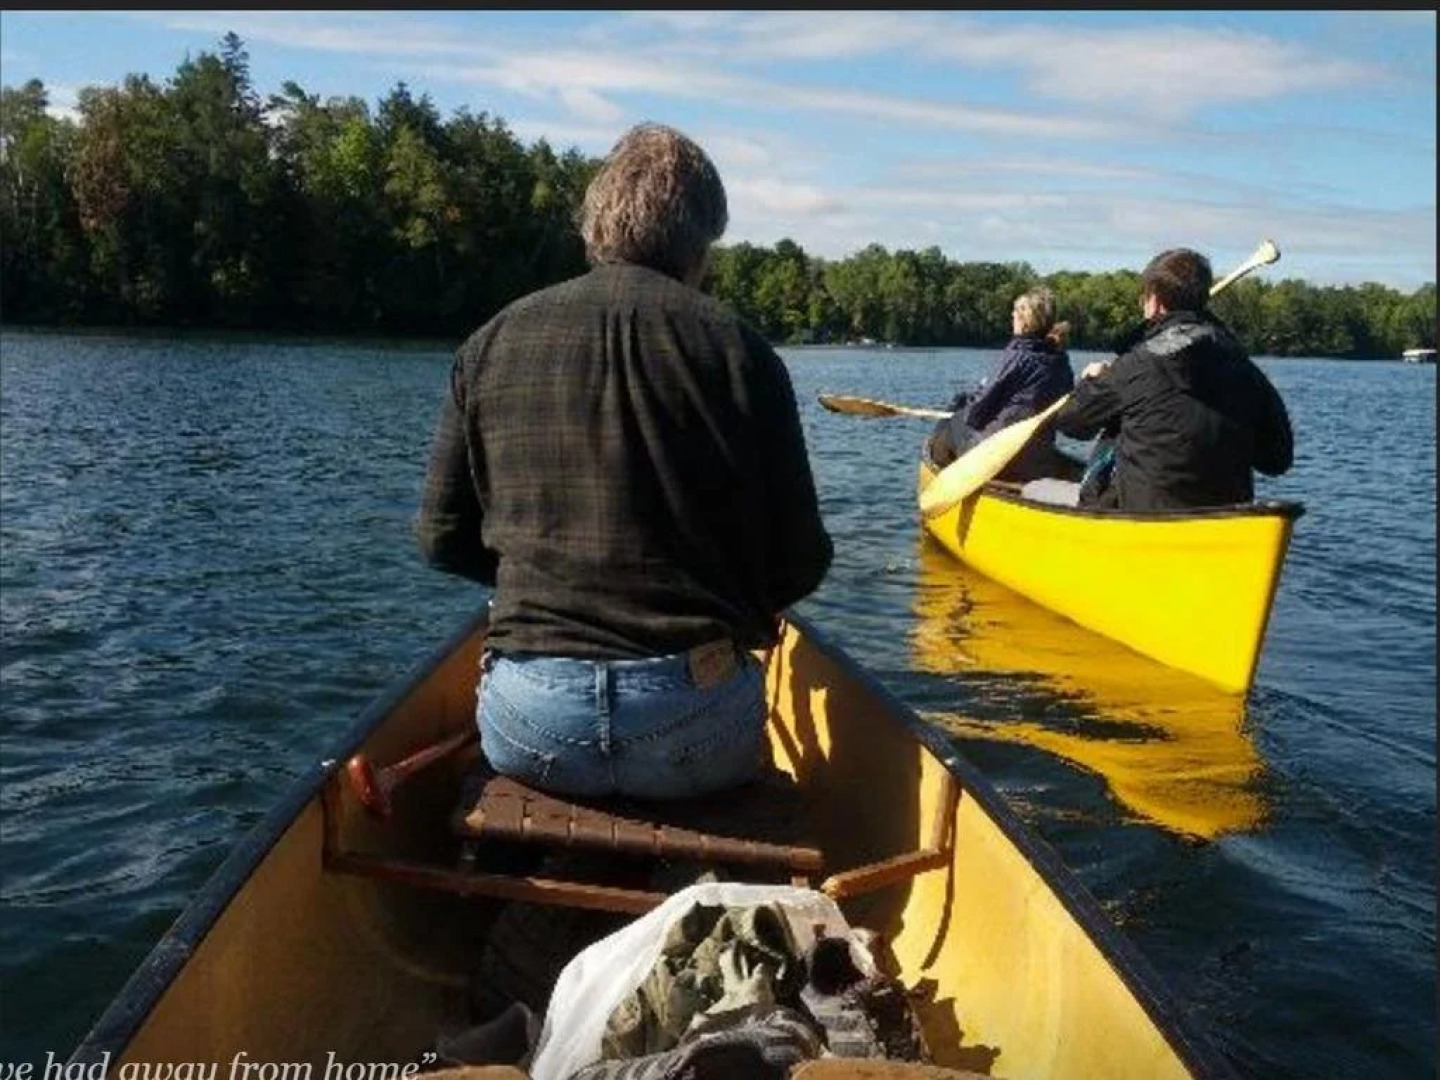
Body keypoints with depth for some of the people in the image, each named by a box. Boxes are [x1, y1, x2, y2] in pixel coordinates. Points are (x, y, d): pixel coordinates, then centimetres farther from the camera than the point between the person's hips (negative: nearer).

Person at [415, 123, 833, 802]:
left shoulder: (492, 343, 4)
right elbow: (799, 564, -1)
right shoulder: (737, 351, -2)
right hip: (696, 734, -2)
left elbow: (442, 539, 8)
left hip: (527, 728, 2)